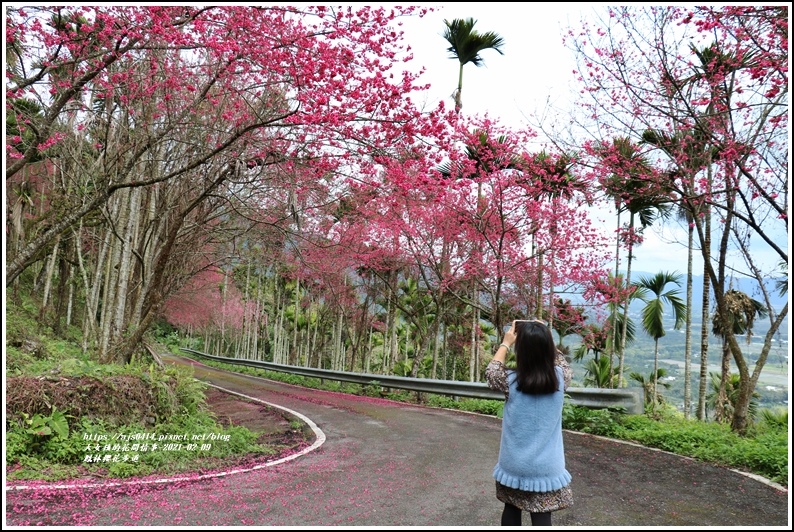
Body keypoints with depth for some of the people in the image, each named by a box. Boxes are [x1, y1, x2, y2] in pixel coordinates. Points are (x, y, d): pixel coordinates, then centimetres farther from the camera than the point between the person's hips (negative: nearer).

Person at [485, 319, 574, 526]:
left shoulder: (511, 381, -15)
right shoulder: (559, 379, -11)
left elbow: (491, 371, 8)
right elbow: (563, 363, 13)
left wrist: (505, 344, 12)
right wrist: (545, 339, 11)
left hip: (514, 465, 0)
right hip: (545, 467, 0)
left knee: (511, 509, 18)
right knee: (542, 517, 6)